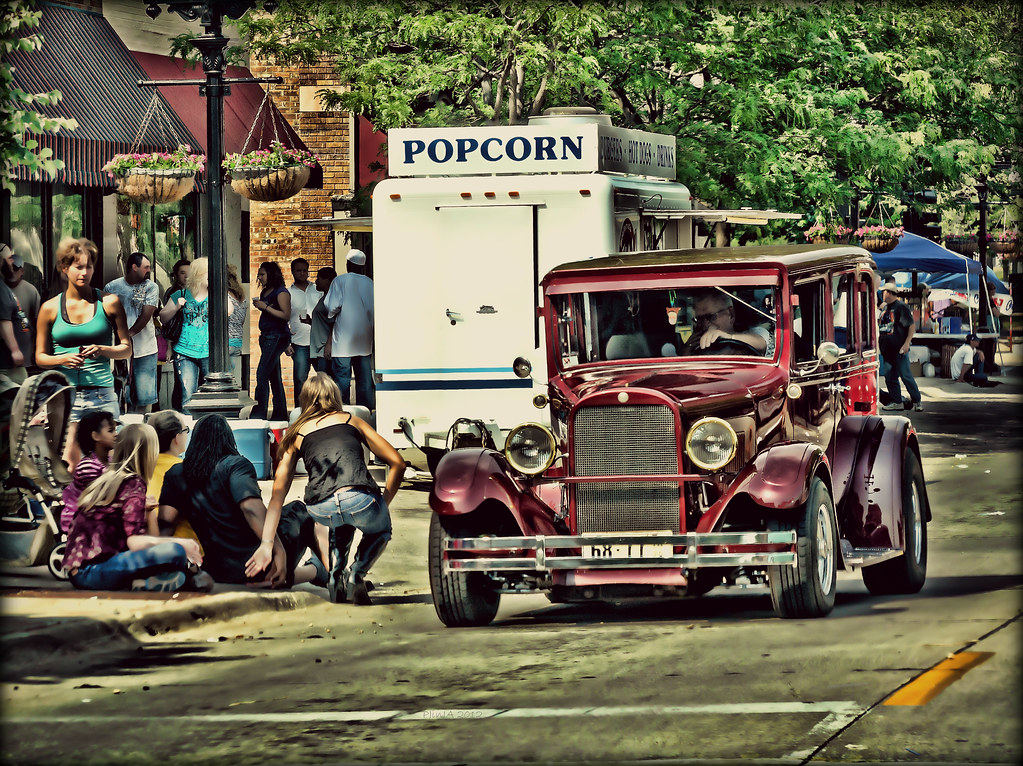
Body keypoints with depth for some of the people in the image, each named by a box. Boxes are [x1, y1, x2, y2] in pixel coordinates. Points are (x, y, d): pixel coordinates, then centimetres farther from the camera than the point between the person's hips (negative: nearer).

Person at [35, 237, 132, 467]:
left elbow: (126, 349, 11)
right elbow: (40, 356, 11)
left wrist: (102, 350, -9)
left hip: (101, 393, 0)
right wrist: (64, 359, -9)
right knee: (67, 464, -9)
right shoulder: (50, 309, 8)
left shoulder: (109, 303, 7)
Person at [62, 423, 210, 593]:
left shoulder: (107, 479, 17)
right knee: (174, 552, -20)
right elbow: (134, 542, -16)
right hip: (91, 571, -9)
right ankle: (190, 571, 9)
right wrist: (180, 544, -7)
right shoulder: (134, 485, -8)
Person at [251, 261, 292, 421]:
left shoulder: (281, 292, -10)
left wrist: (265, 307, -18)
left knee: (262, 375, -15)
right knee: (274, 378, 10)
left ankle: (258, 414, -16)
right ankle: (280, 414, 14)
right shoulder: (265, 292, 16)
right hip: (266, 336, 10)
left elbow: (286, 315, -18)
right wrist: (258, 305, 10)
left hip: (277, 336, -10)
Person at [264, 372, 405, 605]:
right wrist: (384, 503, 30)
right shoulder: (351, 420, 24)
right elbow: (397, 463, 20)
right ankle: (356, 573, 8)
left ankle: (335, 578, 23)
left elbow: (277, 495, 24)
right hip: (360, 499, -2)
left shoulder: (296, 434, 25)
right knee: (380, 530, 34)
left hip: (321, 510, 2)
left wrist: (266, 544, 25)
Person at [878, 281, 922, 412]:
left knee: (906, 376, -7)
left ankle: (917, 401, 1)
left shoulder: (901, 307, -7)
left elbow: (912, 326, -11)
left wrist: (907, 343, -17)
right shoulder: (883, 308, 15)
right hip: (886, 349, 8)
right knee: (890, 377, 6)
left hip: (899, 350, -8)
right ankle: (896, 402, 12)